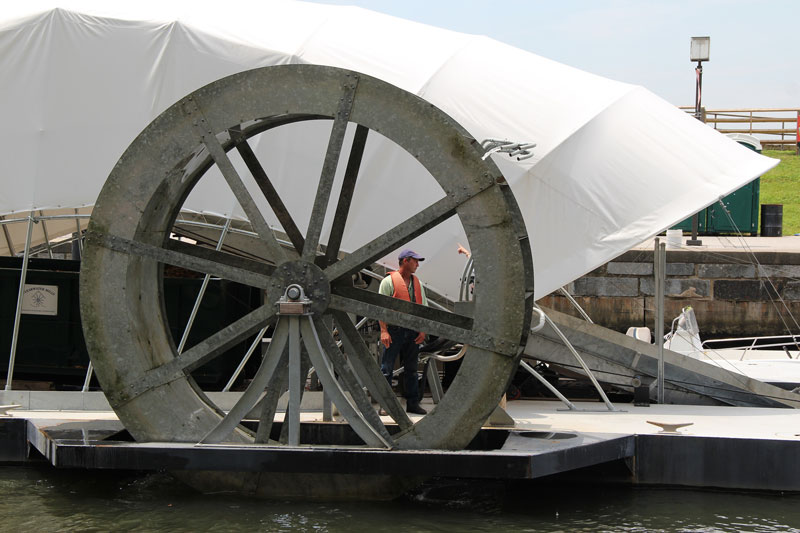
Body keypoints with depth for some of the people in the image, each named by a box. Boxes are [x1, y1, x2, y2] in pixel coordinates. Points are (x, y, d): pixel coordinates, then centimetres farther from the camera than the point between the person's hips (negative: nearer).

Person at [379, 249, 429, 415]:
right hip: (394, 330, -6)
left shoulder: (417, 283, 16)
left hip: (412, 332, 6)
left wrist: (422, 330, 6)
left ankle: (413, 403, 16)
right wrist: (384, 331, -16)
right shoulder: (389, 281, -4)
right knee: (386, 369, -4)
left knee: (411, 369, 10)